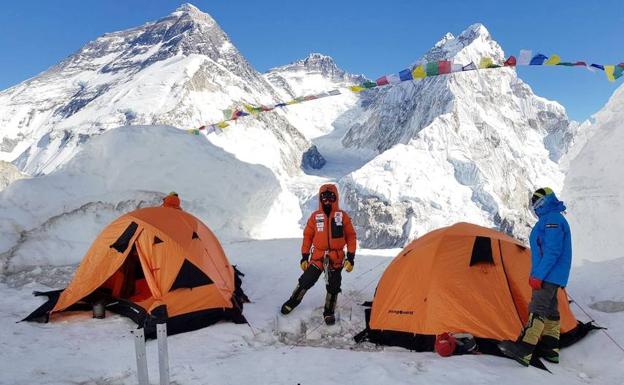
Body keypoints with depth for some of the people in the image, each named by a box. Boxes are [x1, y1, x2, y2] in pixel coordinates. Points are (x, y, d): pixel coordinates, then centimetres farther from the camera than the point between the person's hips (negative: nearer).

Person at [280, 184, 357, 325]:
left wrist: (351, 257, -5)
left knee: (333, 287, 7)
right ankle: (292, 302, 25)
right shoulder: (315, 216, -2)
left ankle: (329, 312, 26)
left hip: (336, 259, 0)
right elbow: (307, 236, 4)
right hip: (317, 257, 0)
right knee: (305, 281, 2)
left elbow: (351, 236, 0)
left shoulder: (342, 216, -4)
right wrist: (304, 257, 3)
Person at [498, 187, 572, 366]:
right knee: (550, 309, 13)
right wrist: (536, 274, 23)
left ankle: (523, 350, -22)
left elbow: (553, 252, -24)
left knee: (538, 309, -16)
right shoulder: (551, 219, 18)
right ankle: (550, 349, 20)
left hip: (549, 275, -11)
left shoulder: (552, 220, -16)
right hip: (553, 275, 11)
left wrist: (538, 275, -24)